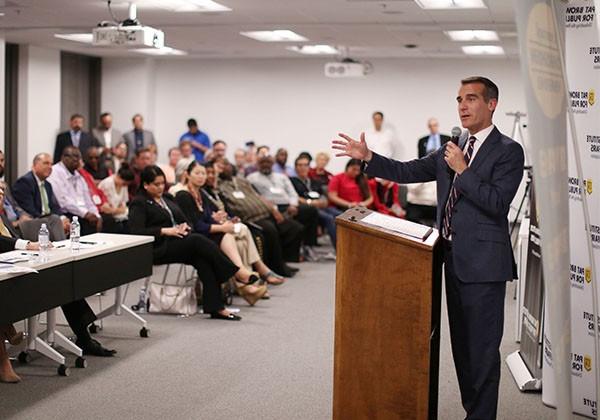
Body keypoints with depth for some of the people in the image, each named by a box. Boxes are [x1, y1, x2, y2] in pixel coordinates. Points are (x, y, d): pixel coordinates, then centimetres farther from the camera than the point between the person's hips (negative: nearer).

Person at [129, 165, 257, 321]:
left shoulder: (167, 198, 22)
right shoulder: (139, 204, 0)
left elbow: (183, 219, 22)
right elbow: (136, 232, -13)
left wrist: (184, 226, -3)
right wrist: (165, 231, -18)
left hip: (179, 242, 6)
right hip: (158, 250, -6)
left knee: (203, 258, -27)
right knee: (198, 240, -30)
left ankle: (215, 308, -35)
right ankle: (237, 272, -25)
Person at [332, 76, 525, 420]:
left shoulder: (508, 151, -8)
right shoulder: (453, 149, 14)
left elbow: (496, 203, -18)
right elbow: (407, 172, 12)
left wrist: (462, 169, -17)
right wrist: (368, 158, 1)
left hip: (483, 263, -8)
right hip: (455, 260, 8)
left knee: (483, 349, -3)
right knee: (462, 346, 16)